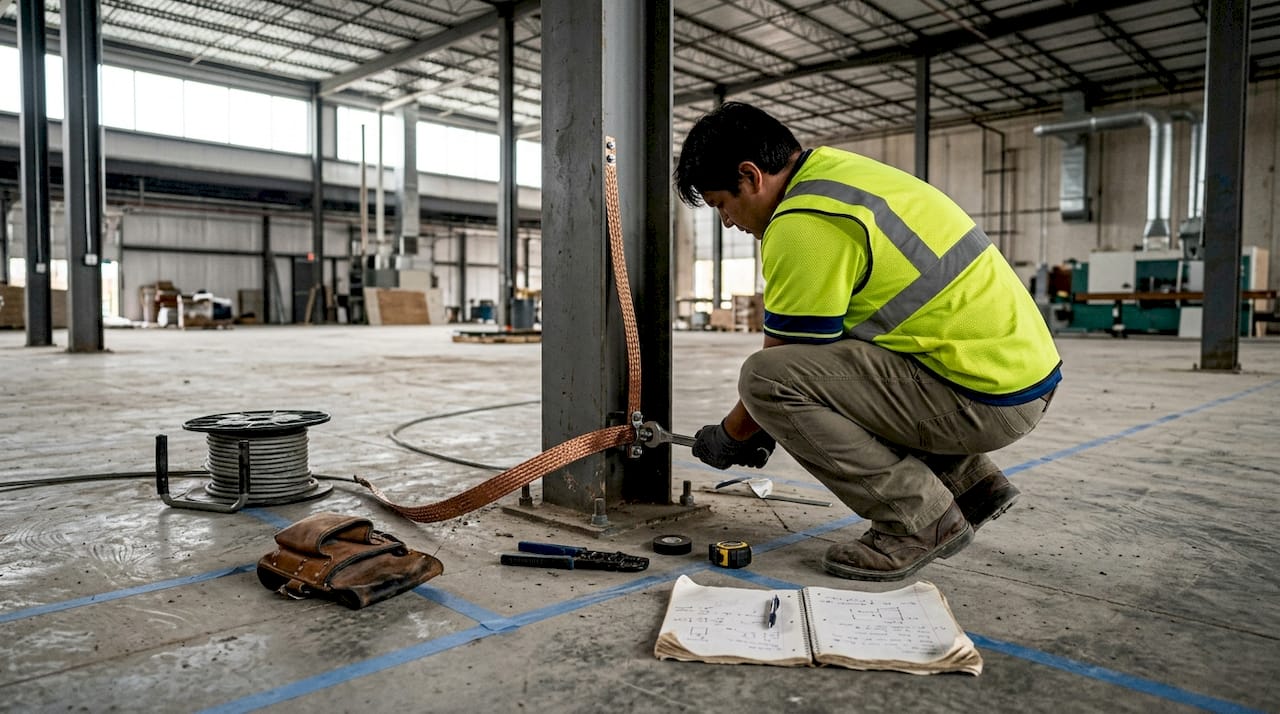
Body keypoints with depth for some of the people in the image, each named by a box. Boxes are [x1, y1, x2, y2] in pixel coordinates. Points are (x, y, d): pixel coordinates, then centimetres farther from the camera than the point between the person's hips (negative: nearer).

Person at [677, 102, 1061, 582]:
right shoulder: (838, 171, 13)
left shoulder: (802, 223, -18)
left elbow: (777, 366, -10)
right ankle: (970, 482, 21)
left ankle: (920, 519, -4)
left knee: (766, 378, -17)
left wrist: (731, 435, 9)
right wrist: (764, 424, 22)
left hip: (988, 398, -10)